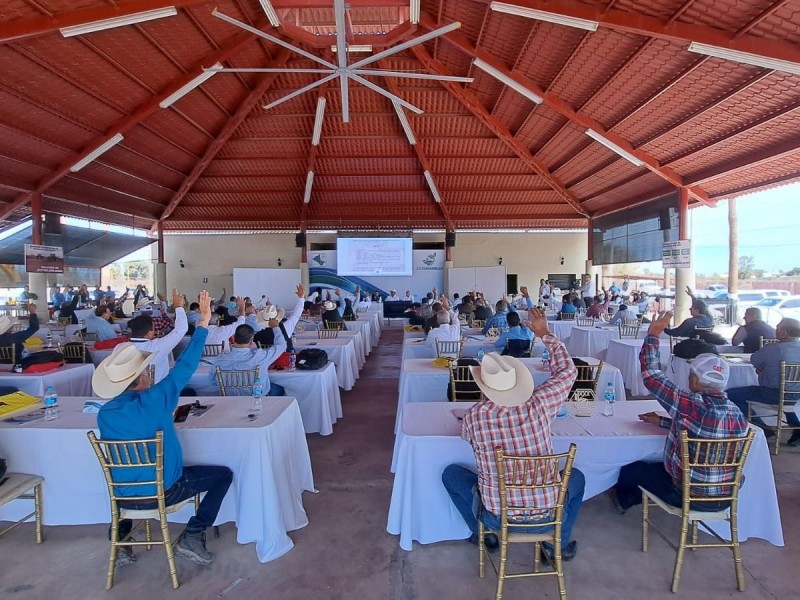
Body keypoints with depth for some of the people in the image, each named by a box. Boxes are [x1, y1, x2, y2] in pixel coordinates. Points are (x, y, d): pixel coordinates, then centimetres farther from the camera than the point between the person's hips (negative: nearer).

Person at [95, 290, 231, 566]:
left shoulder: (104, 415, -9)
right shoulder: (155, 399, -25)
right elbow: (185, 366, -17)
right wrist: (202, 325, -13)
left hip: (124, 495, 5)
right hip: (164, 492, -5)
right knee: (223, 474, 11)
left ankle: (122, 538, 34)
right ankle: (192, 536, 7)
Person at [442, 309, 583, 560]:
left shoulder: (475, 415, -18)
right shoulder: (539, 404, -17)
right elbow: (568, 371, 1)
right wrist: (546, 334, 9)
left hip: (498, 517, -1)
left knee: (450, 473, 21)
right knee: (576, 476, 31)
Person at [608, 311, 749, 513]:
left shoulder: (691, 404, -27)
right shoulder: (738, 414, -6)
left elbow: (651, 375, -20)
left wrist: (652, 335, -11)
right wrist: (663, 421, 13)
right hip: (724, 497, 7)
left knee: (631, 469, 19)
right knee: (653, 467, 29)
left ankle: (621, 496, 51)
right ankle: (626, 500, 46)